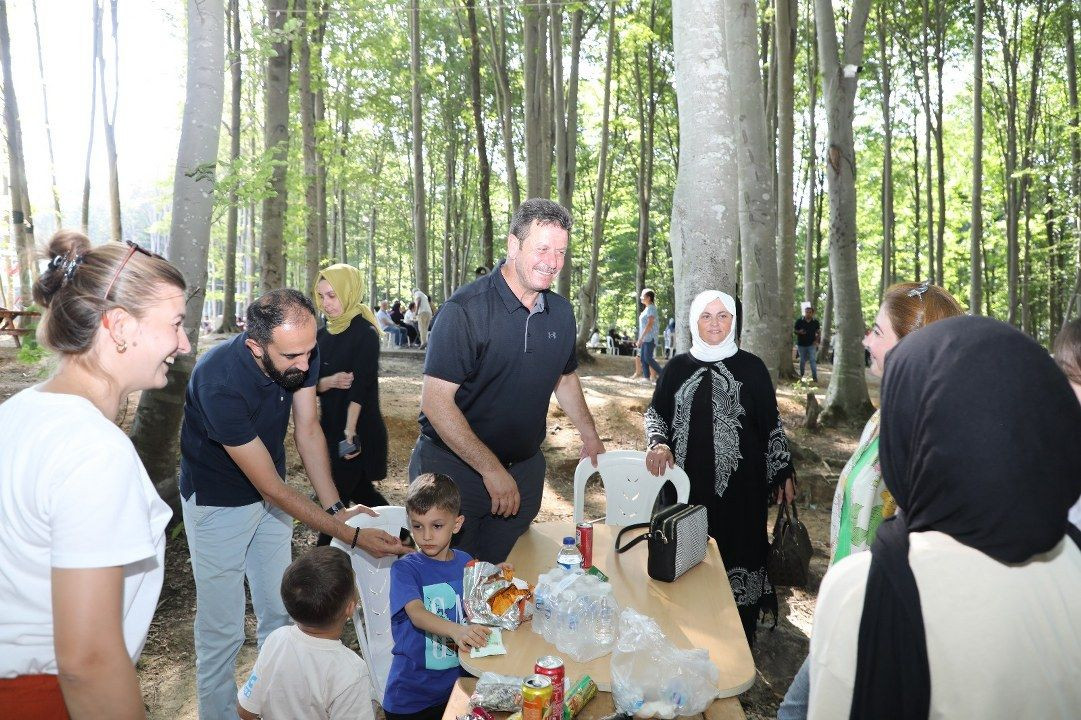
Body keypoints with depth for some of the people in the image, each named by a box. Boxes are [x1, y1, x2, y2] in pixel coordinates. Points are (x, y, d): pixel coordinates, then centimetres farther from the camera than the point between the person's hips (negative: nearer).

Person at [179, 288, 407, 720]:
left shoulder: (301, 352, -19)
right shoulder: (219, 381, -36)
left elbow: (307, 430, -7)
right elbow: (271, 486, -31)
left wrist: (336, 507, -16)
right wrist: (351, 536, -30)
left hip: (269, 495, 6)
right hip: (218, 503, -5)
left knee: (280, 613, 14)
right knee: (222, 629, 1)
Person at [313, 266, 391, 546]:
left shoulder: (365, 333, -12)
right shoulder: (324, 335, 8)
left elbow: (359, 387, -19)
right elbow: (311, 383, 5)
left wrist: (350, 431, -25)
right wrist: (330, 381, -17)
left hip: (359, 430, -7)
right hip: (331, 426, 7)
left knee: (335, 497, -2)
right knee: (360, 490, 17)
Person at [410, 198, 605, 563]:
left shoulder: (561, 312, 3)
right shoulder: (465, 309, -18)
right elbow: (436, 401, -22)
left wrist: (589, 436, 18)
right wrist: (491, 469, -22)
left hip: (525, 469, 5)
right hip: (454, 467, -5)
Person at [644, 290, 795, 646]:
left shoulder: (751, 367, 2)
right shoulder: (678, 367, 6)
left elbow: (771, 423, 5)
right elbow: (654, 413, 9)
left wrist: (783, 472, 6)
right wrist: (658, 443, -11)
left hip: (740, 482, -1)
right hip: (689, 482, 2)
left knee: (737, 548, 1)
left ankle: (740, 640, 17)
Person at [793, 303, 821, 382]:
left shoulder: (816, 322, 1)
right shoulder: (799, 321, -2)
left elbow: (818, 332, 11)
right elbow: (795, 331, 4)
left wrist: (817, 340, -4)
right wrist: (799, 332, -18)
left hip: (811, 345, -1)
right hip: (801, 345, 1)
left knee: (813, 360, -8)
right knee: (802, 361, 11)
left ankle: (815, 377, -6)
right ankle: (801, 375, 27)